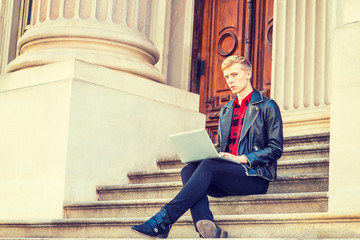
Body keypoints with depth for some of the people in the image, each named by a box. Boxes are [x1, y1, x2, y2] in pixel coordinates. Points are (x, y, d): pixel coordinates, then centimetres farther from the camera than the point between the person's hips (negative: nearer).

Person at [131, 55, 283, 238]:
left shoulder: (268, 106, 6)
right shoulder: (226, 110, 25)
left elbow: (276, 149, -2)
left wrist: (243, 158, -15)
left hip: (255, 176, -6)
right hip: (227, 174, 6)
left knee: (208, 166, -31)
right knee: (188, 170, -23)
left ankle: (164, 219, -38)